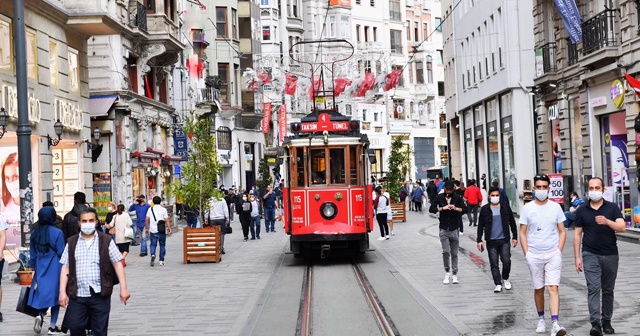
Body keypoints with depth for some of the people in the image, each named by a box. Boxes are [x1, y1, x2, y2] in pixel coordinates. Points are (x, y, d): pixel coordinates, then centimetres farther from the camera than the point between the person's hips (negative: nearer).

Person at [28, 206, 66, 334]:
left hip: (40, 267, 4)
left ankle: (40, 315, -14)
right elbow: (61, 252, -9)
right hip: (55, 268, -4)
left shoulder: (35, 233, 3)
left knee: (43, 292, 13)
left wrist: (33, 266, 21)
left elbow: (32, 253, 10)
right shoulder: (57, 232, -12)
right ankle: (53, 326, 7)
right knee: (55, 293, 5)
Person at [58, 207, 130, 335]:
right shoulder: (71, 242, 8)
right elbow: (65, 267, 7)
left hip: (100, 295, -1)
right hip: (77, 295, 2)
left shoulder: (106, 241, 2)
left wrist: (123, 288, -6)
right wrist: (62, 291, -1)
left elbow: (117, 264, 1)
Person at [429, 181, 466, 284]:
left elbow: (464, 209, -1)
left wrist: (456, 208, -18)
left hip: (454, 229, 1)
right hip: (443, 229, -1)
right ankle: (447, 272, 4)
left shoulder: (457, 198, 2)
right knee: (446, 251, -12)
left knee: (454, 253, 5)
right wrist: (442, 208, -17)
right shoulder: (439, 197, 1)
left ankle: (454, 274, 13)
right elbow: (431, 209, -4)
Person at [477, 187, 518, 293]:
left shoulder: (505, 207, 4)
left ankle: (505, 279, 19)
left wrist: (515, 237, 8)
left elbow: (512, 223, 10)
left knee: (506, 261, -7)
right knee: (494, 264, 2)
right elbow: (480, 226, 5)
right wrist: (479, 240, -1)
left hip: (504, 240, 0)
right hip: (491, 241, 0)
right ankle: (498, 284, 10)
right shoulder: (485, 209, 2)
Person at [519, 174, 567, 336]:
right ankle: (541, 319, 26)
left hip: (553, 254, -1)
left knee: (553, 288, -10)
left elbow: (562, 232, 8)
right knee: (538, 289, 10)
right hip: (534, 256, 1)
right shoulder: (527, 208, 2)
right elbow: (522, 233, 4)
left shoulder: (555, 207, 4)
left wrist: (559, 250, -3)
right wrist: (526, 253, -3)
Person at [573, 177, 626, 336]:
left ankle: (606, 321, 20)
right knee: (594, 288, -12)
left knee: (608, 290, 9)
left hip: (610, 255, 1)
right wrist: (577, 257, 1)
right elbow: (577, 234, 7)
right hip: (590, 255, -1)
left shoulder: (612, 208, 2)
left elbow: (622, 227, -11)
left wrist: (607, 222, -30)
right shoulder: (582, 210, 4)